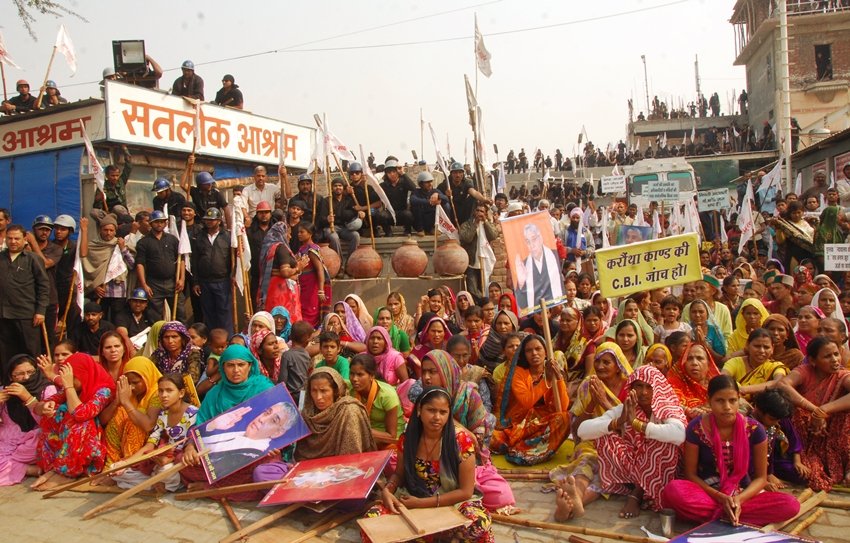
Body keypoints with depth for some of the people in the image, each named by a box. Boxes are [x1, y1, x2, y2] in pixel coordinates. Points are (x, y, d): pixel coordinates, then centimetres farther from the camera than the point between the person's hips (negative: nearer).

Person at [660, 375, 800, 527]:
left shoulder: (755, 430, -7)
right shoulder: (696, 429, -11)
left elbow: (761, 478, -1)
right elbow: (691, 474, -5)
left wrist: (739, 499, -20)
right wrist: (720, 497, -19)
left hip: (743, 496, 2)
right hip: (707, 494, -2)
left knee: (790, 504, -25)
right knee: (673, 490, -34)